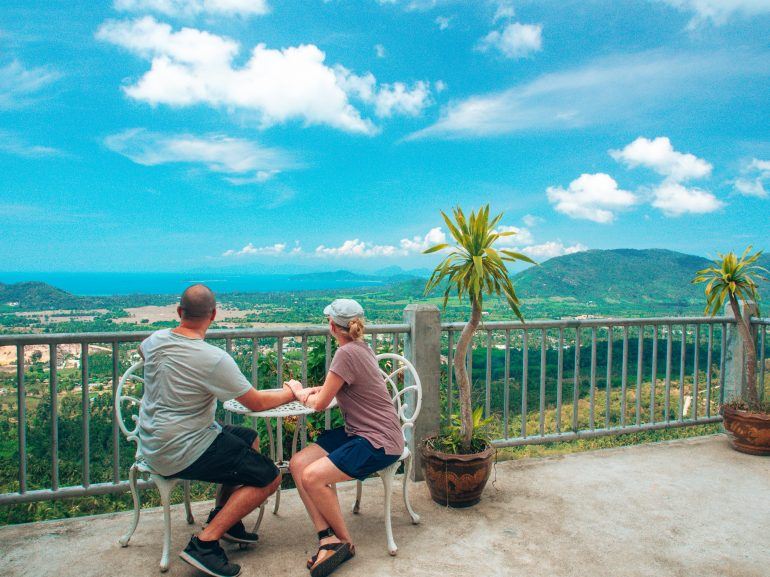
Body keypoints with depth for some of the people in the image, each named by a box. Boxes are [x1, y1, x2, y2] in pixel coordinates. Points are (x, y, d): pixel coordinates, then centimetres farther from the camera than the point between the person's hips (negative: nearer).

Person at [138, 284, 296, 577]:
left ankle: (222, 518, 25)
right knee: (270, 477, -4)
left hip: (153, 442, 9)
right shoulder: (214, 359, -25)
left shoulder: (155, 341, -3)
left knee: (250, 440, 22)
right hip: (180, 453, -9)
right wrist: (291, 392, 2)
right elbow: (256, 403, -16)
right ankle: (205, 542, -5)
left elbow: (141, 349, 25)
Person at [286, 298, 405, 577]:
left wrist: (298, 391, 8)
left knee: (312, 477, -22)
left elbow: (320, 404, -12)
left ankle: (344, 542, 1)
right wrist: (317, 390, 5)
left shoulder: (347, 353, -19)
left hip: (379, 442, -10)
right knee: (297, 464, -4)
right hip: (358, 432, 10)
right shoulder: (360, 347, 10)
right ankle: (328, 539, -5)